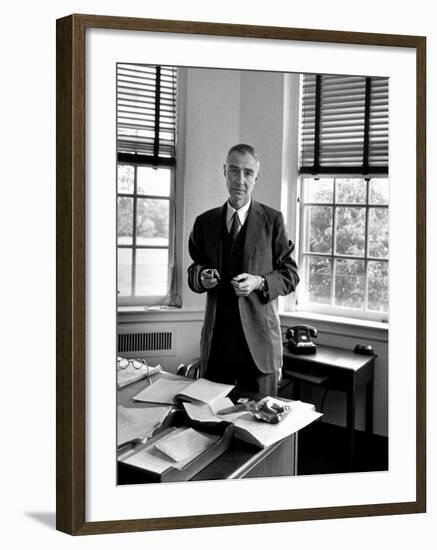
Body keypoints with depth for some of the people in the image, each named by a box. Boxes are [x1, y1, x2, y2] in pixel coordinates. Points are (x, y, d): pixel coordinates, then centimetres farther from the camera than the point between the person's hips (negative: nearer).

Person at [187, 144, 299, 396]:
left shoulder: (272, 220, 0)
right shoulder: (205, 222, 9)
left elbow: (290, 275, 2)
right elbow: (193, 272, 15)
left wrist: (259, 283, -15)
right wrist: (201, 278, -7)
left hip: (259, 341, -2)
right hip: (216, 343, 3)